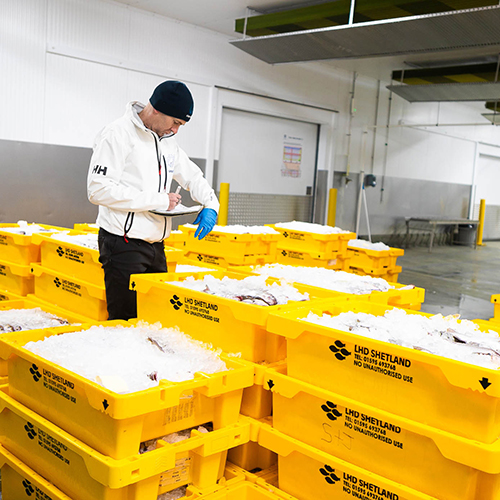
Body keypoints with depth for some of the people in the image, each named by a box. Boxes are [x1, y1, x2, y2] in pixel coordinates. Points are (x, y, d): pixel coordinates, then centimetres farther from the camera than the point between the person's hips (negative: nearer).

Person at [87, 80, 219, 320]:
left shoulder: (167, 141, 14)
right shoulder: (118, 134, -10)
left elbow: (193, 176, 26)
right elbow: (98, 189, -19)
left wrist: (210, 205, 4)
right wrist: (159, 200, -17)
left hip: (155, 244, 8)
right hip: (124, 244, -7)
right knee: (125, 322, -4)